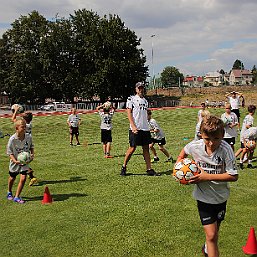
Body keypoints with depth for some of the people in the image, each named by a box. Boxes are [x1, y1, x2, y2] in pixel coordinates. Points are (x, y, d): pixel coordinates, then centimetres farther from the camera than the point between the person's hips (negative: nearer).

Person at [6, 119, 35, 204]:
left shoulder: (29, 137, -14)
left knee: (23, 178, -12)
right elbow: (9, 152, -16)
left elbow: (31, 146, 6)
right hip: (15, 162, -1)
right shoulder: (12, 139, -24)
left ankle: (16, 197, 3)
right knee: (12, 178, 18)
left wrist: (32, 154, -10)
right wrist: (15, 161, -28)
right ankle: (9, 193, 48)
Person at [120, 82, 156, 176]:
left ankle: (149, 169, 6)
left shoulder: (145, 100, 19)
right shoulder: (131, 99, -1)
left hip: (145, 128, 6)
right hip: (135, 129, -6)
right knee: (132, 148, -4)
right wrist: (133, 126, -17)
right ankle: (124, 167, 11)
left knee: (146, 148, 5)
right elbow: (129, 113, -7)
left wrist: (147, 126, 17)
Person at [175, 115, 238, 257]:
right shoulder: (195, 146, -16)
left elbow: (233, 176, -23)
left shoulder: (226, 149, -23)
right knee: (211, 235, -6)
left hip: (220, 196, 1)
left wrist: (207, 177, -27)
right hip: (204, 196, -1)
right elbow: (184, 151, 10)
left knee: (214, 232, 21)